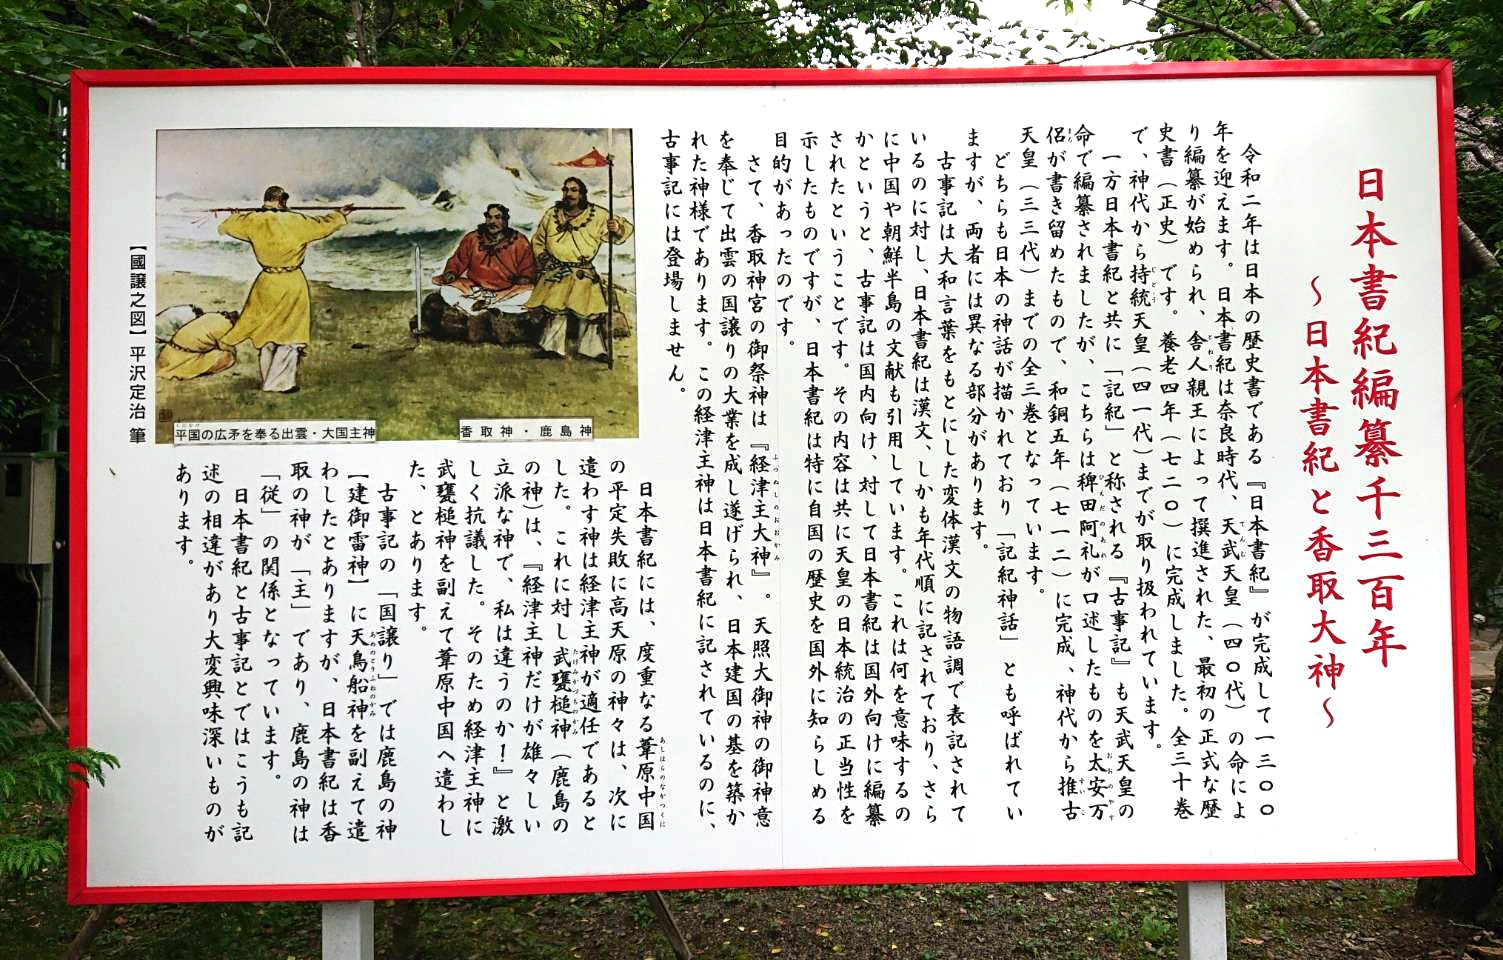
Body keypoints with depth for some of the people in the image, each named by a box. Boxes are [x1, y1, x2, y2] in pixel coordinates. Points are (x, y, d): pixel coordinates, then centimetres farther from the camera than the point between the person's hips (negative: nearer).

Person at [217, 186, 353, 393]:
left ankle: (268, 379, 27)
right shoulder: (296, 222, -15)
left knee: (267, 330, 19)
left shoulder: (253, 221, -4)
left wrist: (238, 215, 33)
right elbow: (324, 224, -2)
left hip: (267, 283, 4)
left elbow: (225, 227, 12)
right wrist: (340, 214, 17)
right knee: (290, 334, 5)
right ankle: (279, 383, 4)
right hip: (292, 284, -4)